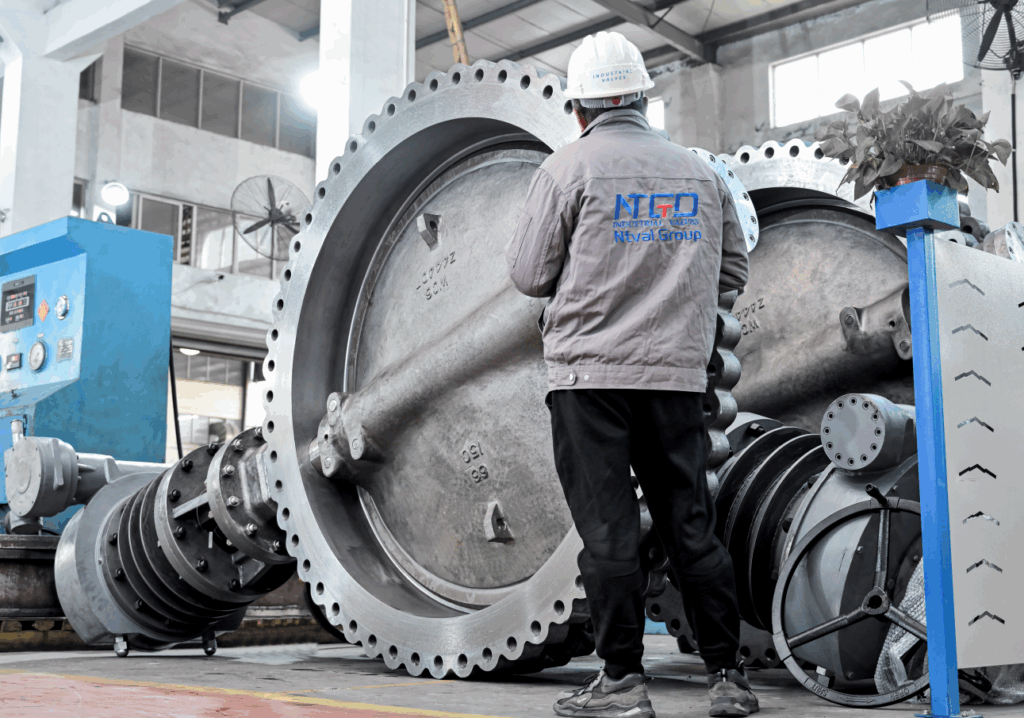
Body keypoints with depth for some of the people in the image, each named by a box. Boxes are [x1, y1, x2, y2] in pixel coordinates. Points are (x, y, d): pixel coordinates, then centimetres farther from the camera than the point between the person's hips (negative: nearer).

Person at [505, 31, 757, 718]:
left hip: (591, 373, -4)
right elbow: (733, 270, 17)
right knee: (692, 525, 9)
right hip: (677, 374, 4)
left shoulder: (570, 166, -2)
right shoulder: (700, 172, 11)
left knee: (608, 530, 0)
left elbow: (530, 275, -1)